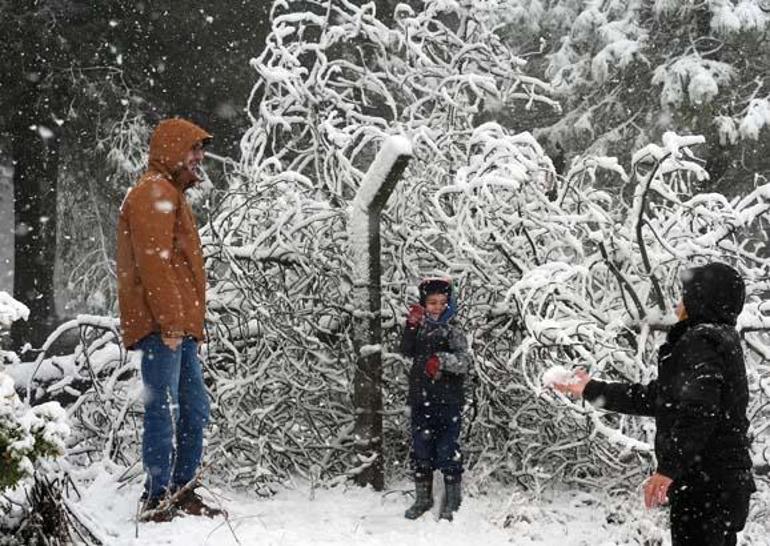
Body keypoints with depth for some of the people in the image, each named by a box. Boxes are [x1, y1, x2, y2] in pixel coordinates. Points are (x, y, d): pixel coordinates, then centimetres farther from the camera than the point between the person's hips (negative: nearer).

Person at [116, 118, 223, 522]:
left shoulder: (170, 194, 24)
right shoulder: (154, 192, -8)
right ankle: (156, 499, -6)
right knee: (164, 410, -9)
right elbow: (153, 261, -18)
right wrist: (170, 320, -22)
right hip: (165, 326, -10)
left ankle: (182, 491, 19)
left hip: (179, 326, 10)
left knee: (194, 409, 12)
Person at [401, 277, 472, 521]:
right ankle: (423, 498, 23)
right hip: (421, 400, 4)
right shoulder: (420, 329, 10)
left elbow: (464, 362, -16)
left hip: (448, 402, -4)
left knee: (448, 450, -2)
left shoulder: (453, 332, -3)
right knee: (421, 450, 10)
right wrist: (411, 326, -18)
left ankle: (452, 500, 10)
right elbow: (406, 351, -7)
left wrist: (442, 360, -32)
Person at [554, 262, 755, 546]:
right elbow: (653, 398, 23)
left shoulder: (701, 341, -11)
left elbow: (697, 412, -24)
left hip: (707, 485, -10)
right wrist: (591, 390, 27)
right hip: (722, 483, 10)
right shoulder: (719, 341, 20)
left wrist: (669, 469, -27)